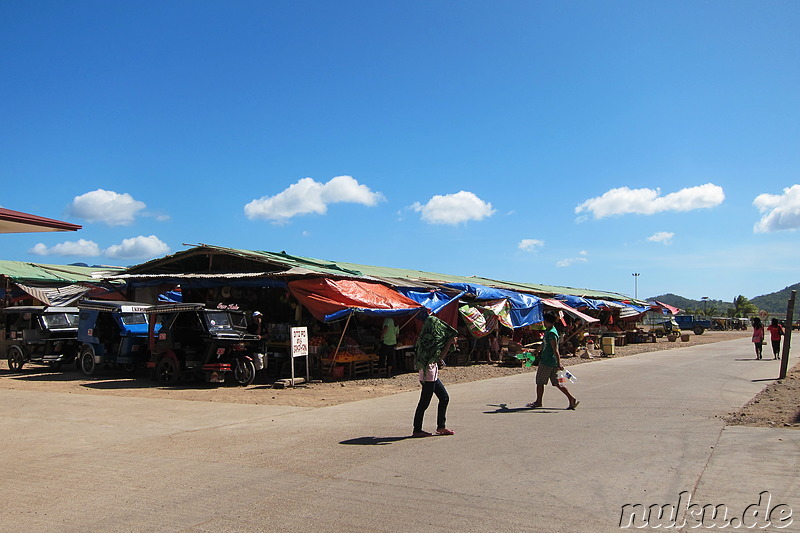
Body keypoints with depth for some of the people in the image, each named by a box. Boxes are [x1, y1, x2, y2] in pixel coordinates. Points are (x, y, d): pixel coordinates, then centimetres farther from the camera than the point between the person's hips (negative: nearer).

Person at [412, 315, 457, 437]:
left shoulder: (428, 338, 12)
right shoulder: (428, 340, -18)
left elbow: (440, 355, 17)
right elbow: (441, 356, -20)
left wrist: (449, 342, 12)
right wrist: (449, 343, -15)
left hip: (433, 374, 10)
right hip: (428, 374, -10)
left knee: (444, 397, 14)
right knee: (424, 402, -2)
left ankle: (441, 427, 22)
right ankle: (417, 430, 7)